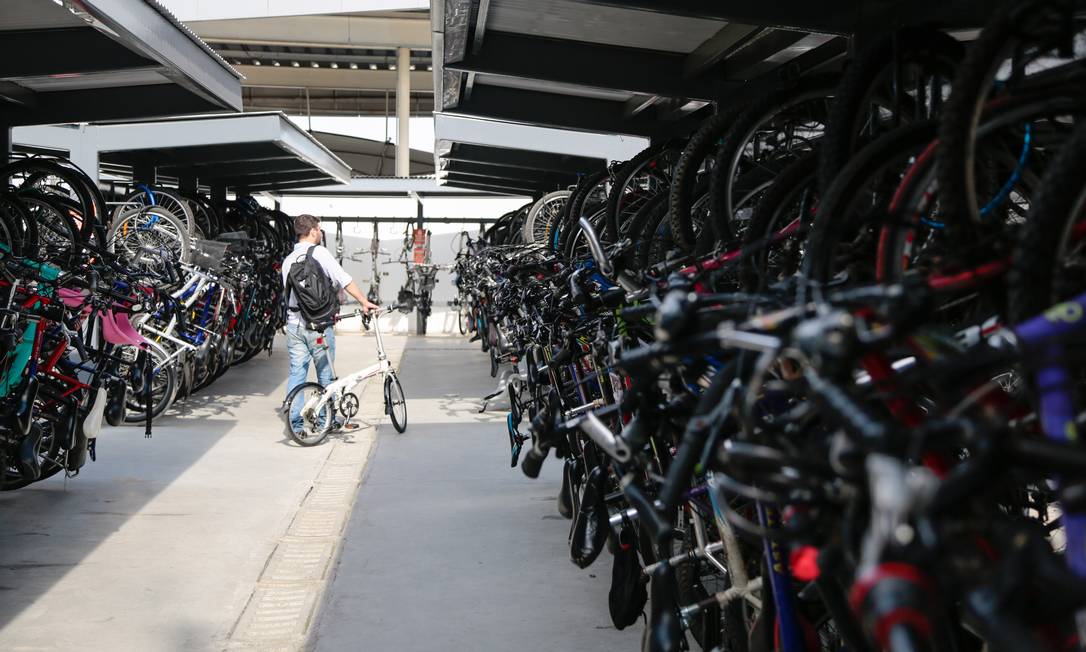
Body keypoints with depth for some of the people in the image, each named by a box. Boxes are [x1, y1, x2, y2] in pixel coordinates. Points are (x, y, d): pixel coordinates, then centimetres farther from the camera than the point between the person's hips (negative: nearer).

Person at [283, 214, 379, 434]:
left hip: (293, 323, 5)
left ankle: (296, 423, 6)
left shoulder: (288, 260, 13)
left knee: (296, 373, 7)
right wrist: (364, 302, -14)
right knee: (325, 374, 6)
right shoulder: (319, 253, -7)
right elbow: (344, 279, -14)